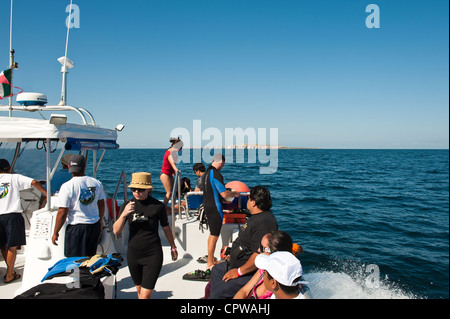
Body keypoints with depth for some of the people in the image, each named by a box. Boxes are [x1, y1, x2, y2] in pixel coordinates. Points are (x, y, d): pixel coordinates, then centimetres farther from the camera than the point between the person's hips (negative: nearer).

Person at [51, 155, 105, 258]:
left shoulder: (67, 186, -14)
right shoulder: (96, 183, 0)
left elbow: (62, 213, -13)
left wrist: (55, 233, -1)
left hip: (76, 227, -4)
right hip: (94, 226, 5)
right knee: (90, 258, 17)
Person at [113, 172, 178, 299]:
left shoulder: (158, 206, -8)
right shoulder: (127, 205, 0)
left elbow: (166, 228, 6)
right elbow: (116, 231, -5)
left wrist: (173, 247, 17)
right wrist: (123, 215, -22)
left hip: (153, 254, -4)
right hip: (133, 254, 4)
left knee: (146, 295, -7)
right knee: (139, 289, 19)